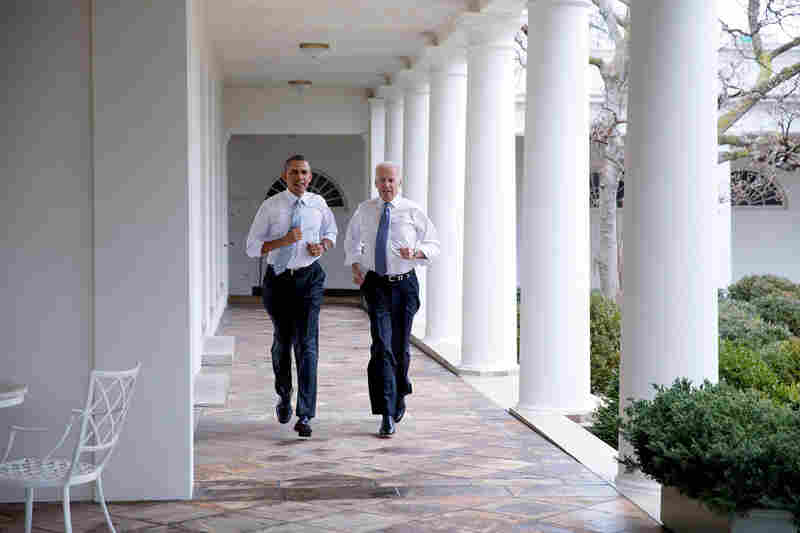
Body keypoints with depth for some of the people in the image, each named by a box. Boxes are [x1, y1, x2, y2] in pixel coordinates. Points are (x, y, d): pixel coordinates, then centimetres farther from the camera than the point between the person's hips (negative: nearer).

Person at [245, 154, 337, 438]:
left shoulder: (319, 204, 3)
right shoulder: (270, 207, -4)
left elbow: (331, 232, 19)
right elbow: (252, 247, -4)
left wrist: (323, 246, -4)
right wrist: (284, 240, -19)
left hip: (309, 278, 0)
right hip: (278, 279, 0)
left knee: (307, 344, -10)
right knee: (282, 342, 14)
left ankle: (305, 415, -10)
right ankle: (284, 397, 39)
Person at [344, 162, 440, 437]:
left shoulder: (412, 212, -2)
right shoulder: (364, 211, 4)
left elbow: (433, 244, 4)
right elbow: (352, 239, 21)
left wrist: (415, 253, -17)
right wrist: (354, 265, 6)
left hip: (404, 284, 0)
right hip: (376, 285, 0)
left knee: (400, 348, 9)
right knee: (382, 347, -12)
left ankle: (399, 394, 38)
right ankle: (387, 416, -14)